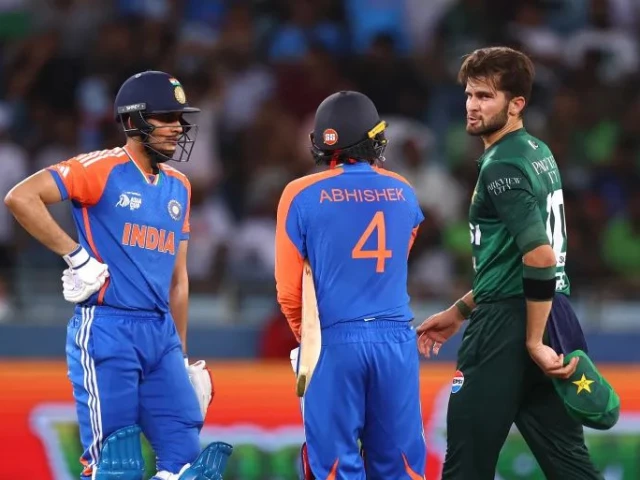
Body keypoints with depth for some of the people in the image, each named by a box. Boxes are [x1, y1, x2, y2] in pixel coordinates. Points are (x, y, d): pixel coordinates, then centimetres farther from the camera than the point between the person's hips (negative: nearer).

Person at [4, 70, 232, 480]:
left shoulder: (178, 188, 16)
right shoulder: (102, 169, -6)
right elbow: (21, 197, -17)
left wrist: (181, 355, 21)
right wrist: (75, 255, -15)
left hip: (161, 334, 7)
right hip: (106, 330, -7)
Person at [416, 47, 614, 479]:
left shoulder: (501, 167, -14)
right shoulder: (538, 153, 15)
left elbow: (540, 257, -24)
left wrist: (533, 340, -19)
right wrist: (459, 312, 27)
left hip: (508, 329, -9)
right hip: (554, 318, 9)